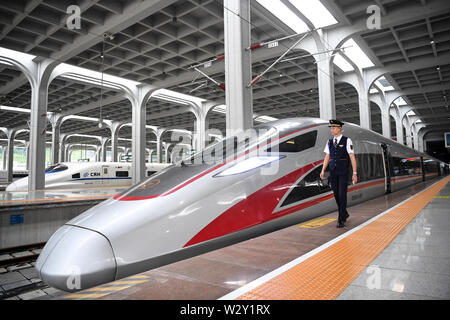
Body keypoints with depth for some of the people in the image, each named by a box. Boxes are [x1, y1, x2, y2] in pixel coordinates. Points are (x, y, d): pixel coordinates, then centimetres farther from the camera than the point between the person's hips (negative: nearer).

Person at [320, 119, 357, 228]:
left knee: (342, 195, -8)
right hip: (333, 172, 5)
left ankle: (341, 220, -3)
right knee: (336, 194, 9)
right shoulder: (330, 142, 9)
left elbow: (352, 157, -7)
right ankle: (344, 214, 30)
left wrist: (354, 173, -12)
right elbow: (327, 157, 9)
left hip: (343, 172, -4)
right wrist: (323, 171, -1)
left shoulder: (347, 141, -5)